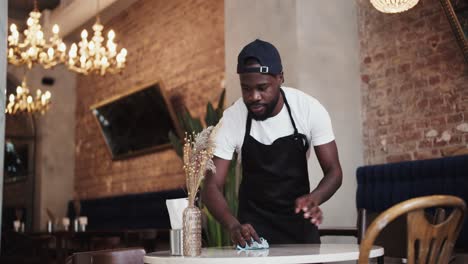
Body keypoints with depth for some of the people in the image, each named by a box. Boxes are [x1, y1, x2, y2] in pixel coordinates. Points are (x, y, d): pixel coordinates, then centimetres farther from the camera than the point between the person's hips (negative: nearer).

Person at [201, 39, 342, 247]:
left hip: (299, 221, 1)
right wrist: (233, 225, -40)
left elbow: (334, 171, -14)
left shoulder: (310, 109, -18)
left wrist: (313, 199, -36)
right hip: (253, 225, -1)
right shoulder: (231, 119, -20)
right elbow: (212, 186, -20)